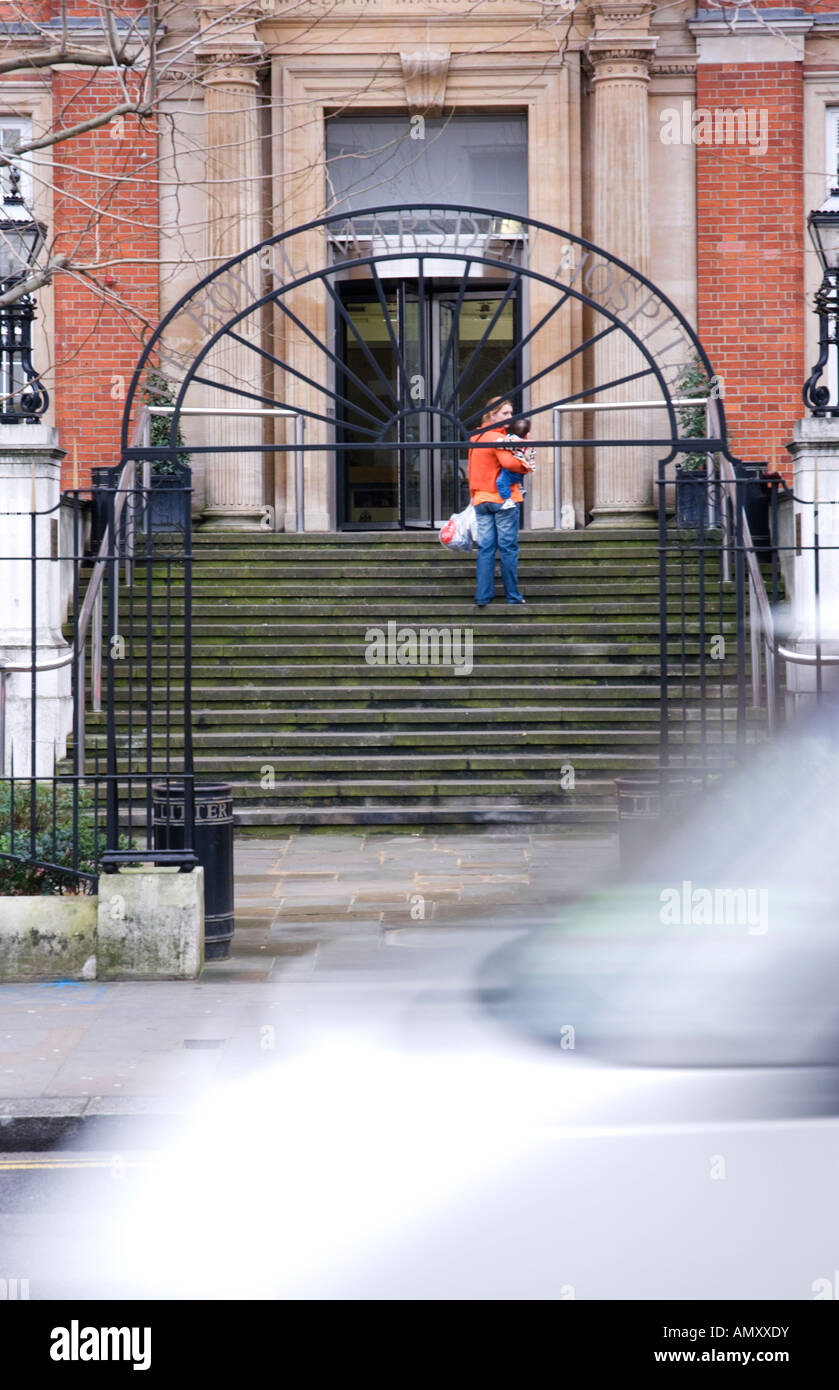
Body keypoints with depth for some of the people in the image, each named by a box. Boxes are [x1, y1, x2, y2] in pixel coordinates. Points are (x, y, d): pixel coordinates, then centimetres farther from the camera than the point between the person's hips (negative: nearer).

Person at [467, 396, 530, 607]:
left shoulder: (475, 438, 14)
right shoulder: (498, 437, -12)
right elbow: (509, 462, -24)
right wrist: (525, 467, -9)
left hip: (481, 499, 7)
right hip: (503, 499, -7)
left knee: (485, 548, 6)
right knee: (508, 547, 0)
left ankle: (482, 595, 0)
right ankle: (513, 596, 5)